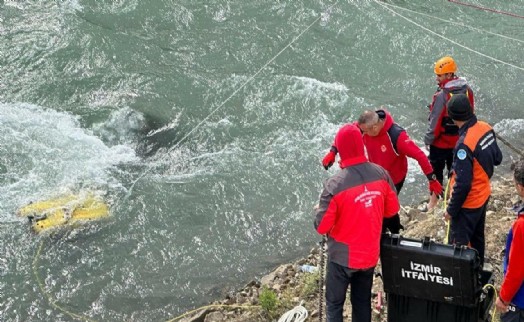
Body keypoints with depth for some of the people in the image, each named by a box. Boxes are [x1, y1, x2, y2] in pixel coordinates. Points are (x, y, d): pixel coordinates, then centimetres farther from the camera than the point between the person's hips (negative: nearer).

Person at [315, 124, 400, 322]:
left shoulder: (335, 184, -25)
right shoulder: (381, 174, -10)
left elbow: (321, 227, -19)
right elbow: (392, 209, 4)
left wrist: (319, 210, 2)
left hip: (342, 256, -4)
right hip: (370, 254, 5)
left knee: (334, 304, 12)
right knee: (363, 302, 20)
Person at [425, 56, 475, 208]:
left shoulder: (442, 95, -27)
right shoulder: (467, 90, -5)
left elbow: (435, 121, -21)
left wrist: (428, 139, -9)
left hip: (441, 141, -6)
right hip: (460, 139, 6)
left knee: (436, 170, 9)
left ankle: (434, 201, 19)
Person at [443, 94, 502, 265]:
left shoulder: (464, 144, -31)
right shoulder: (486, 128, -8)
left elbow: (463, 184, -27)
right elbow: (497, 158, 7)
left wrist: (451, 210, -15)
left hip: (468, 202, -8)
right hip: (483, 195, 8)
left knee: (458, 245, 5)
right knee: (477, 238, 25)